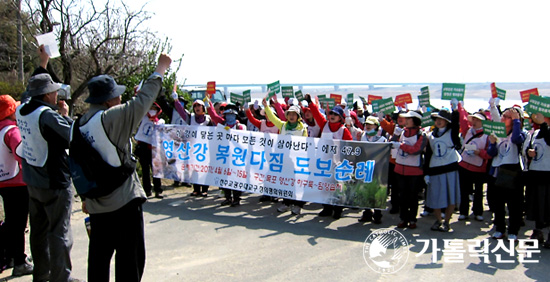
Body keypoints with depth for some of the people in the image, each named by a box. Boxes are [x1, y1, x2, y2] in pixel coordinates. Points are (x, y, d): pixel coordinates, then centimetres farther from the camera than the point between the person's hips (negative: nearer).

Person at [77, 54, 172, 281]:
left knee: (99, 256, 17)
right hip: (123, 202, -8)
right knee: (130, 258, 2)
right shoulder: (112, 117, -15)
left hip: (96, 203, 8)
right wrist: (160, 70, -2)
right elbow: (142, 100, -14)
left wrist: (86, 196, 24)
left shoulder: (81, 124, 8)